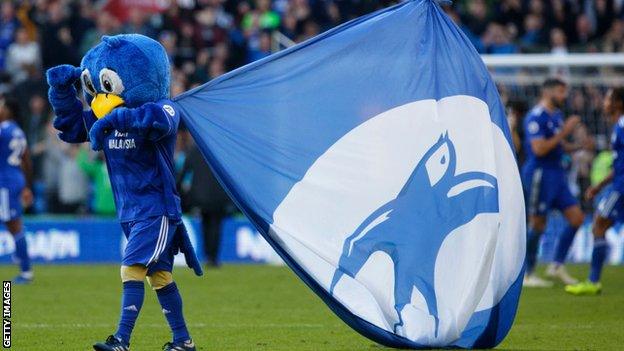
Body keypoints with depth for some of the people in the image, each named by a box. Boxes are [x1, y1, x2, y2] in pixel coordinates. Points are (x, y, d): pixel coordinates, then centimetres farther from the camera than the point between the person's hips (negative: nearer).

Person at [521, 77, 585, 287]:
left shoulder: (557, 115, 14)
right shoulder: (536, 117, -14)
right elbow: (539, 149, -23)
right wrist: (564, 132, -21)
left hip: (556, 173, 9)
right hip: (539, 174, -9)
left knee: (576, 218, 2)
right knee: (537, 225, -3)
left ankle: (557, 266, 10)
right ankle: (528, 275, 6)